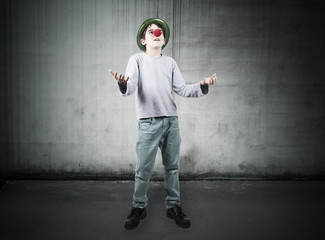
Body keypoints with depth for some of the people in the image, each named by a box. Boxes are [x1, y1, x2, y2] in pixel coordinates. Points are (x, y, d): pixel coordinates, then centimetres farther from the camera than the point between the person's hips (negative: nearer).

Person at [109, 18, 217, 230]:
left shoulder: (170, 62, 16)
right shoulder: (137, 59, 5)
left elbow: (182, 89, 11)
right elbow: (131, 87, -8)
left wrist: (202, 86, -6)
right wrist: (123, 84, -32)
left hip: (172, 121, 4)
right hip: (149, 122, -3)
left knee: (172, 166, 8)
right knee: (144, 168, -2)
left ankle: (174, 206, 21)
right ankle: (139, 208, 15)